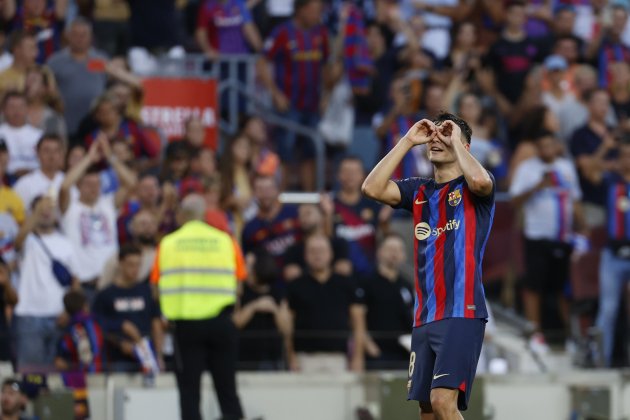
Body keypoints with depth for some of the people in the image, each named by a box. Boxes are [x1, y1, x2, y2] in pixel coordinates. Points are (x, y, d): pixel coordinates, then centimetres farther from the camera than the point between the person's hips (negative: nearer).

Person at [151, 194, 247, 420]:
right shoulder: (225, 241, 3)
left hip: (185, 324, 0)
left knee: (189, 391, 2)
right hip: (220, 322, 1)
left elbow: (158, 287, 1)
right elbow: (239, 281, 2)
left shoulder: (167, 244, 2)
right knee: (227, 389, 8)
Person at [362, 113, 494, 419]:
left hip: (461, 314, -6)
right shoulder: (419, 191, 16)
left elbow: (480, 181, -24)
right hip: (424, 318, 6)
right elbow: (372, 188, 2)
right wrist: (407, 142, 2)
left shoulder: (469, 188, 1)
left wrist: (455, 140, -8)